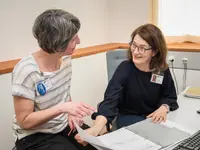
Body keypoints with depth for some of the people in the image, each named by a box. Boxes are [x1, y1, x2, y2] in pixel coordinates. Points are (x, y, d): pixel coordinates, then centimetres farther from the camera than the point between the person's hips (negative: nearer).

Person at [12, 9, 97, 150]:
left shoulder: (66, 59, -3)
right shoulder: (27, 70, -24)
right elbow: (24, 121, -20)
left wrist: (71, 112, -6)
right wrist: (62, 108, -30)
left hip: (65, 126, 6)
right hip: (35, 137, -6)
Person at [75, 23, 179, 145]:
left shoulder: (163, 70, -8)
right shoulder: (125, 69, -19)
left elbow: (170, 97, 5)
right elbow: (110, 99, -33)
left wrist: (164, 108, -20)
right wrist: (96, 128, -50)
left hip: (155, 117, 3)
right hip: (129, 117, -3)